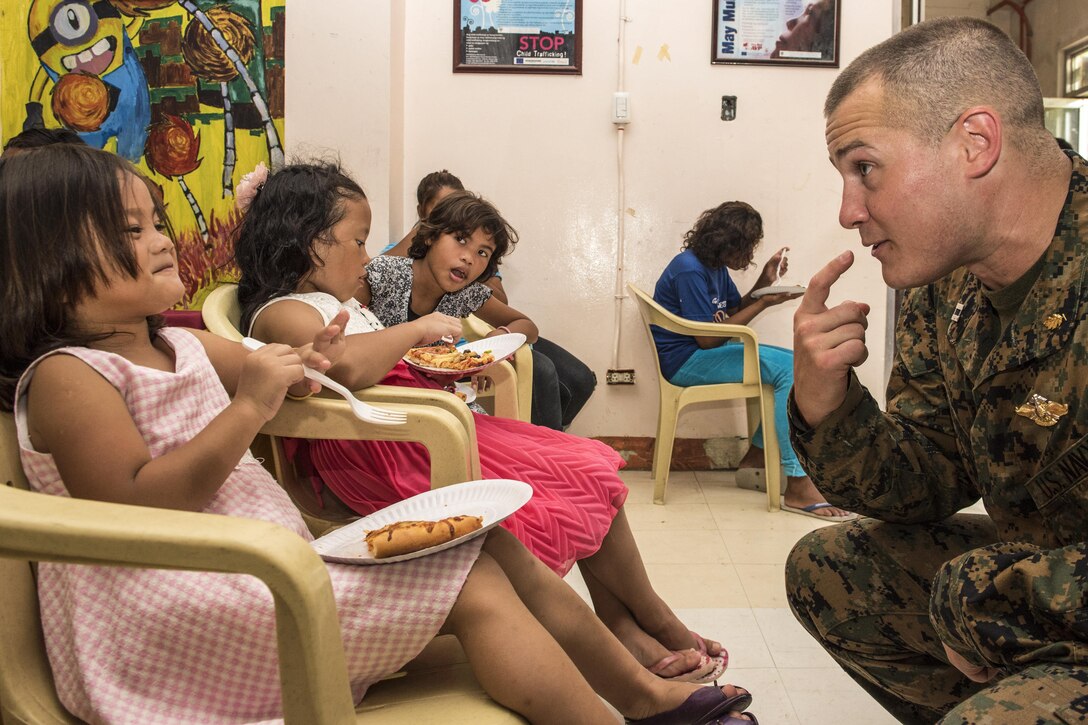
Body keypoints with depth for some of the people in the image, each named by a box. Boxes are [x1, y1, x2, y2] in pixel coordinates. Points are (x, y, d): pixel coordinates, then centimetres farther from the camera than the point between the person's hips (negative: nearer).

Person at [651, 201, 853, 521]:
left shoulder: (716, 267, 12)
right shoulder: (690, 270, -18)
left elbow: (734, 311, 19)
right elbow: (708, 338, -20)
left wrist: (763, 283, 3)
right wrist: (763, 304, -16)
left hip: (706, 351, 10)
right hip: (686, 360, -10)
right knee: (789, 368, -23)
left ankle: (754, 458, 7)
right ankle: (798, 486, -27)